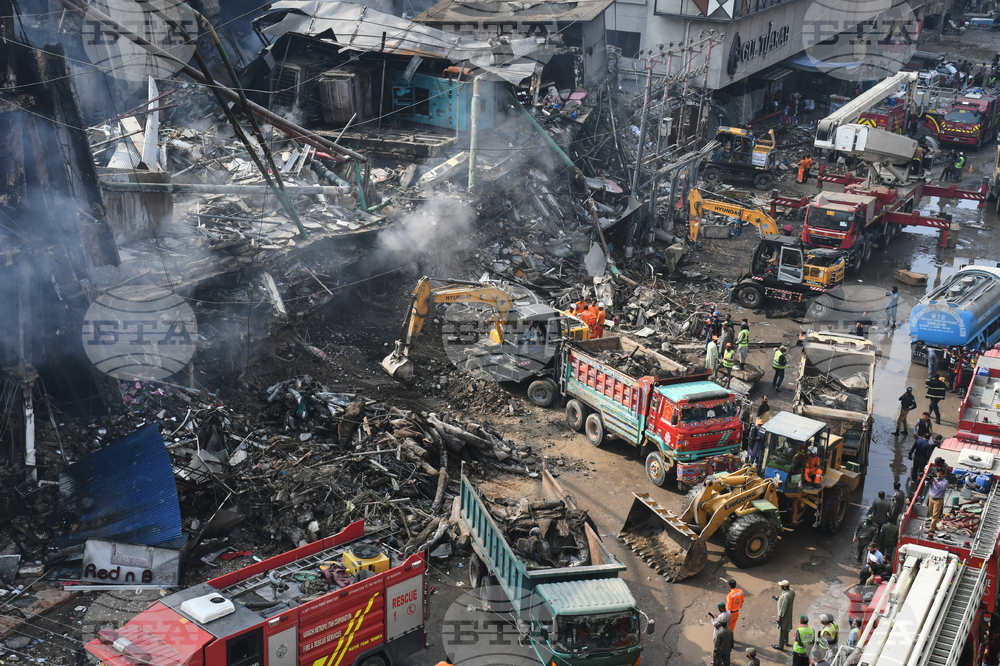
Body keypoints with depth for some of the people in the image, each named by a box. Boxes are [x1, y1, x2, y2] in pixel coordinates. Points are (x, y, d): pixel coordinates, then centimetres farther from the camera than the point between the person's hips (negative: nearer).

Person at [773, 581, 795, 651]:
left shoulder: (786, 596, -35)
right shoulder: (791, 591, -8)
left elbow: (784, 607, -29)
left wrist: (779, 617, -20)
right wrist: (779, 599, 4)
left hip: (783, 614, -9)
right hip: (788, 613, 9)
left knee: (781, 630, 7)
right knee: (786, 628, 28)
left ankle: (780, 646, 21)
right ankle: (785, 641, 47)